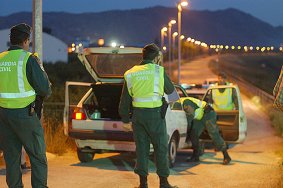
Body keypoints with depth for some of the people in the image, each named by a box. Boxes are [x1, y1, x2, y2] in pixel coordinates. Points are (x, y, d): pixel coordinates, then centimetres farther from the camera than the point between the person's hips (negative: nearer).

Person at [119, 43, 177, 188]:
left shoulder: (131, 73, 6)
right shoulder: (158, 71, -6)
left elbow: (125, 99, 8)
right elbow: (170, 90, 8)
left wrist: (125, 119, 18)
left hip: (137, 114, 4)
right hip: (155, 113, -4)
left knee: (141, 147, 11)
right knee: (161, 147, 6)